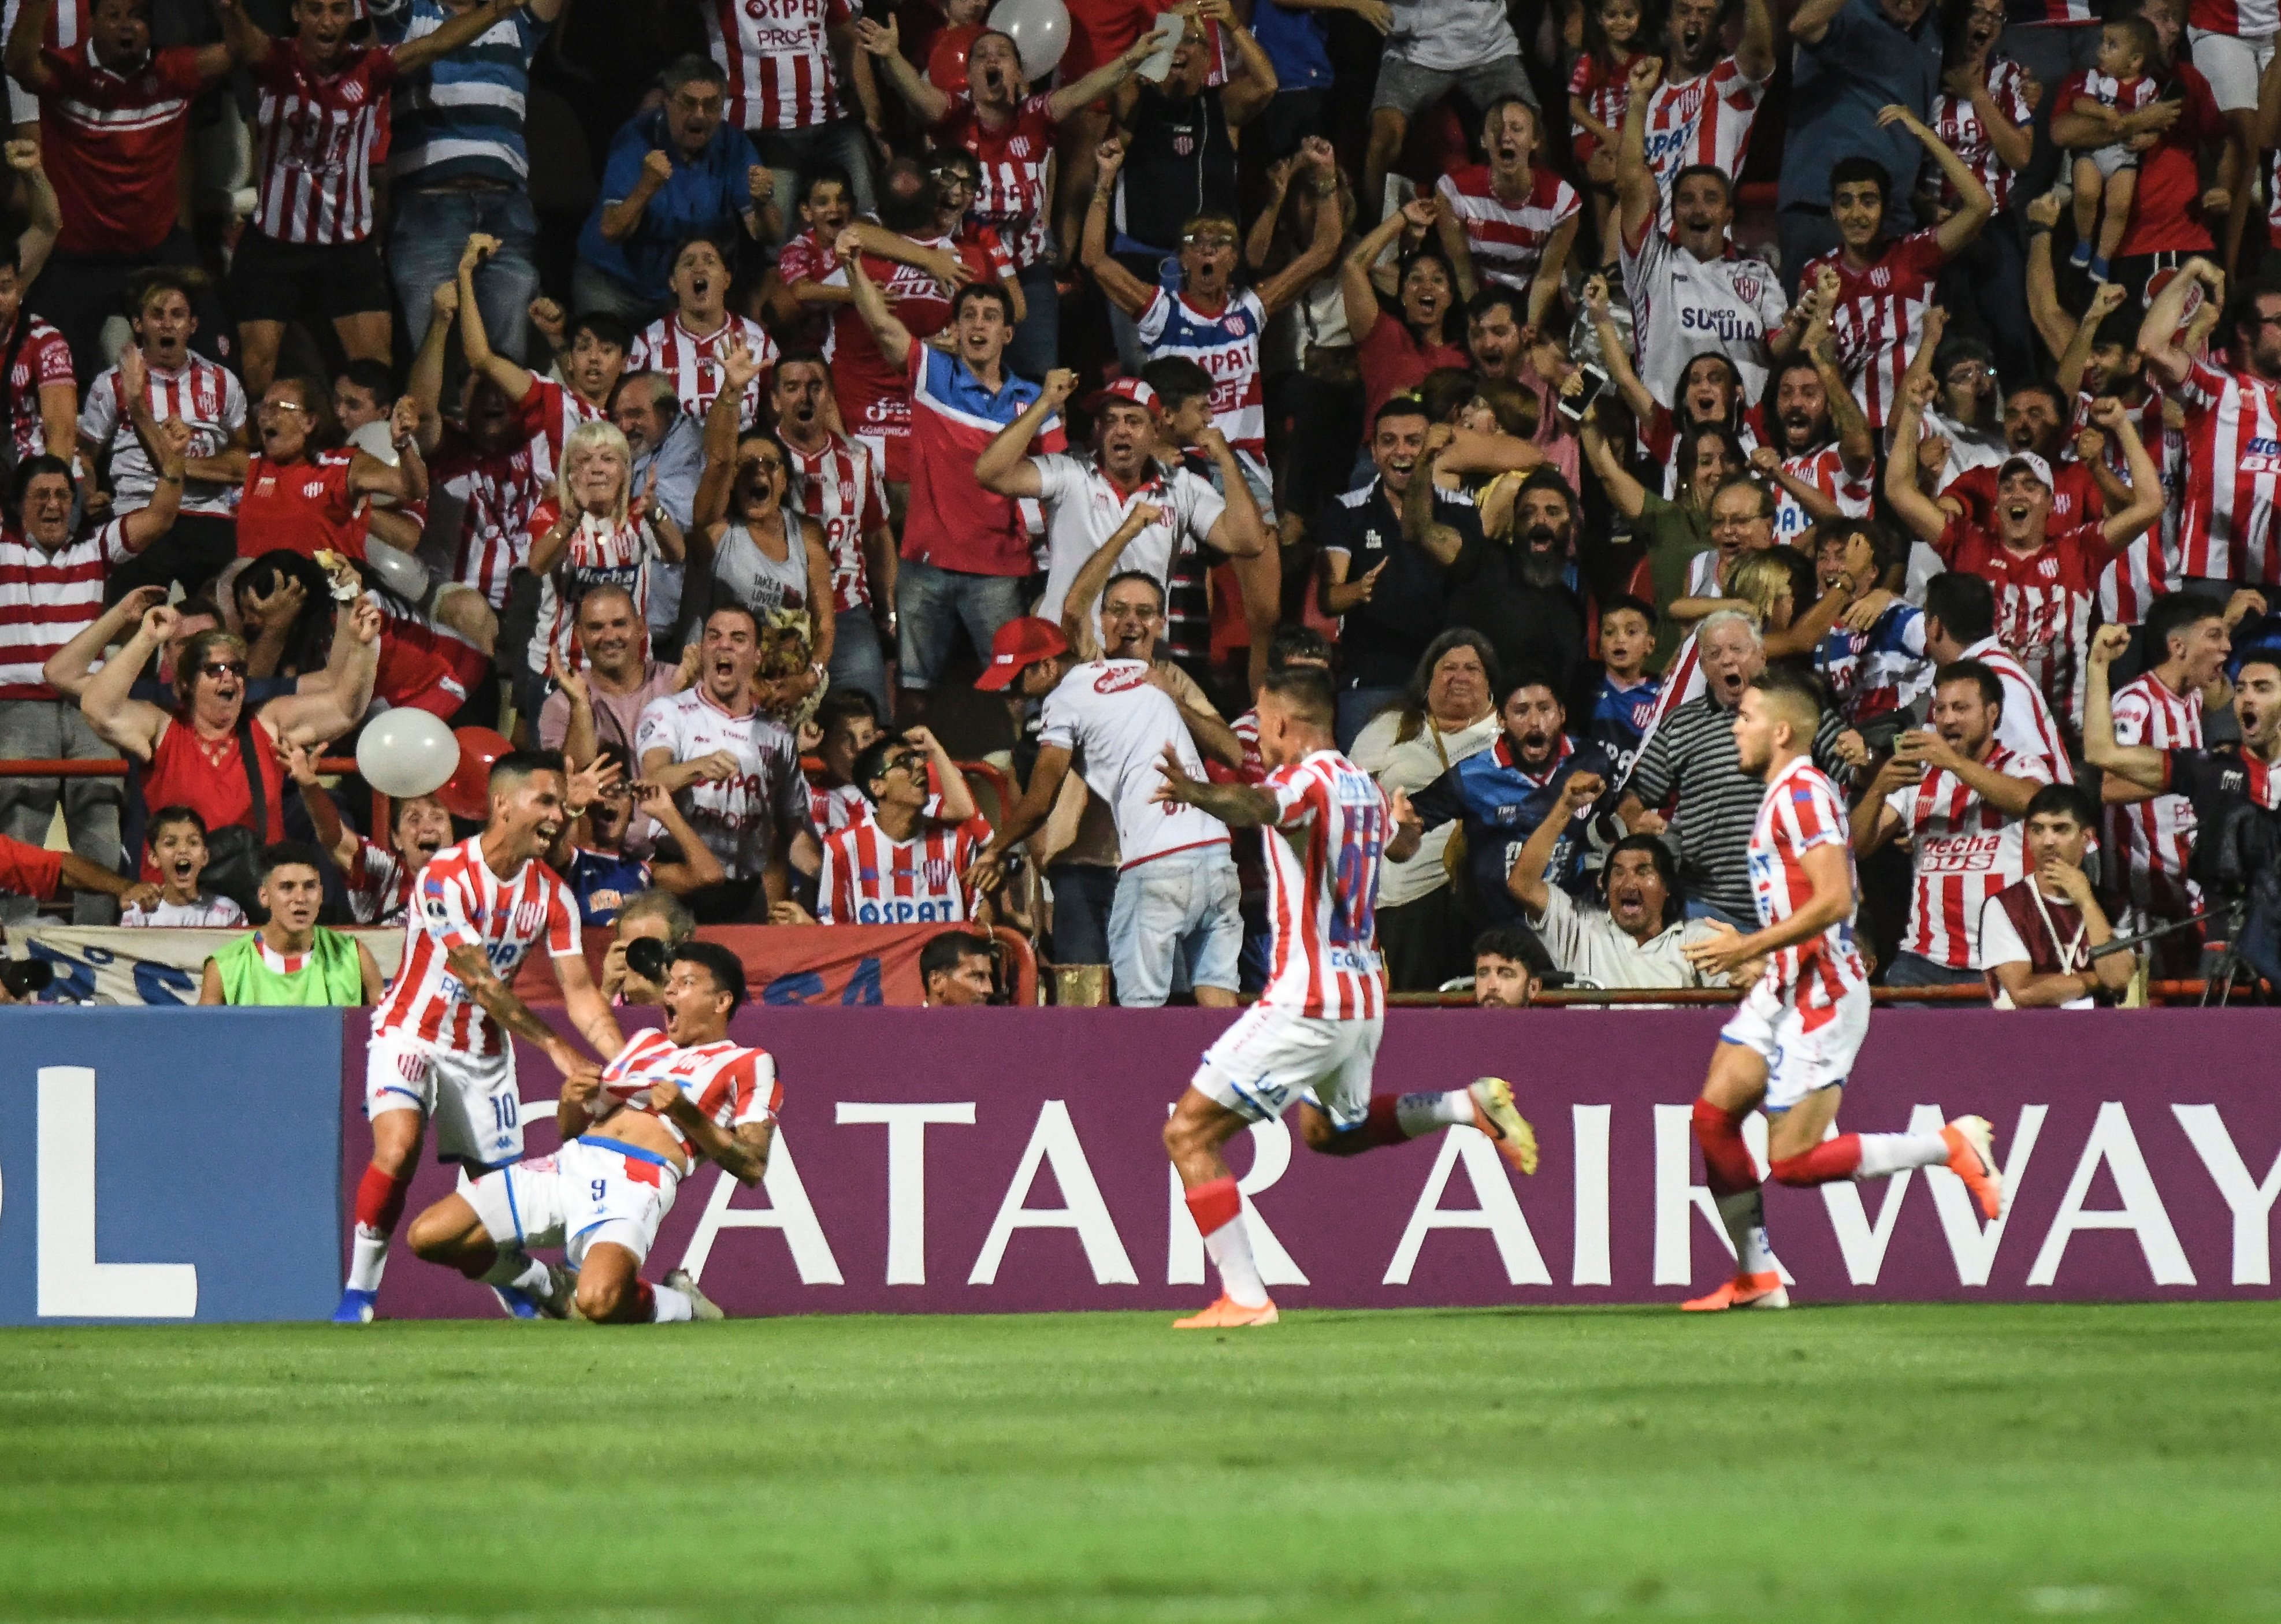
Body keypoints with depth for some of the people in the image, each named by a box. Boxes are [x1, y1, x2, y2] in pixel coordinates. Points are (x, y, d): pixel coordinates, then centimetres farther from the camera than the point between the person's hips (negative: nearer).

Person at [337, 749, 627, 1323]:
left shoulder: (551, 895, -3)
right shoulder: (446, 877, -22)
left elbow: (580, 992, -3)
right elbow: (479, 982, -24)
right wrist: (555, 1047, -25)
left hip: (484, 1052, 6)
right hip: (413, 1034, -5)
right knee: (397, 1147, -27)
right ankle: (357, 1295, -18)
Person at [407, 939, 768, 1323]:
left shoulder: (748, 1064, 13)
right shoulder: (646, 1042, 31)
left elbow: (753, 1168, 1)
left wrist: (687, 1115, -11)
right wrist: (572, 1100, 6)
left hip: (632, 1186, -7)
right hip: (568, 1162, 7)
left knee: (599, 1302, -36)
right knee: (428, 1236, -5)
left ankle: (683, 1306, 0)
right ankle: (548, 1287, 18)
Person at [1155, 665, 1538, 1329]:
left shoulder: (1307, 780, -13)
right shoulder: (1364, 787, 13)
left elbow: (1257, 806, -38)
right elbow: (1401, 844, 36)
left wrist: (1195, 793, -57)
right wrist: (1403, 820, 59)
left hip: (1306, 1001, -9)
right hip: (1364, 998, 9)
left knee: (1189, 1132, -4)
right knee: (1328, 1130, 34)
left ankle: (1244, 1297, -12)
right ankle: (1473, 1105, 16)